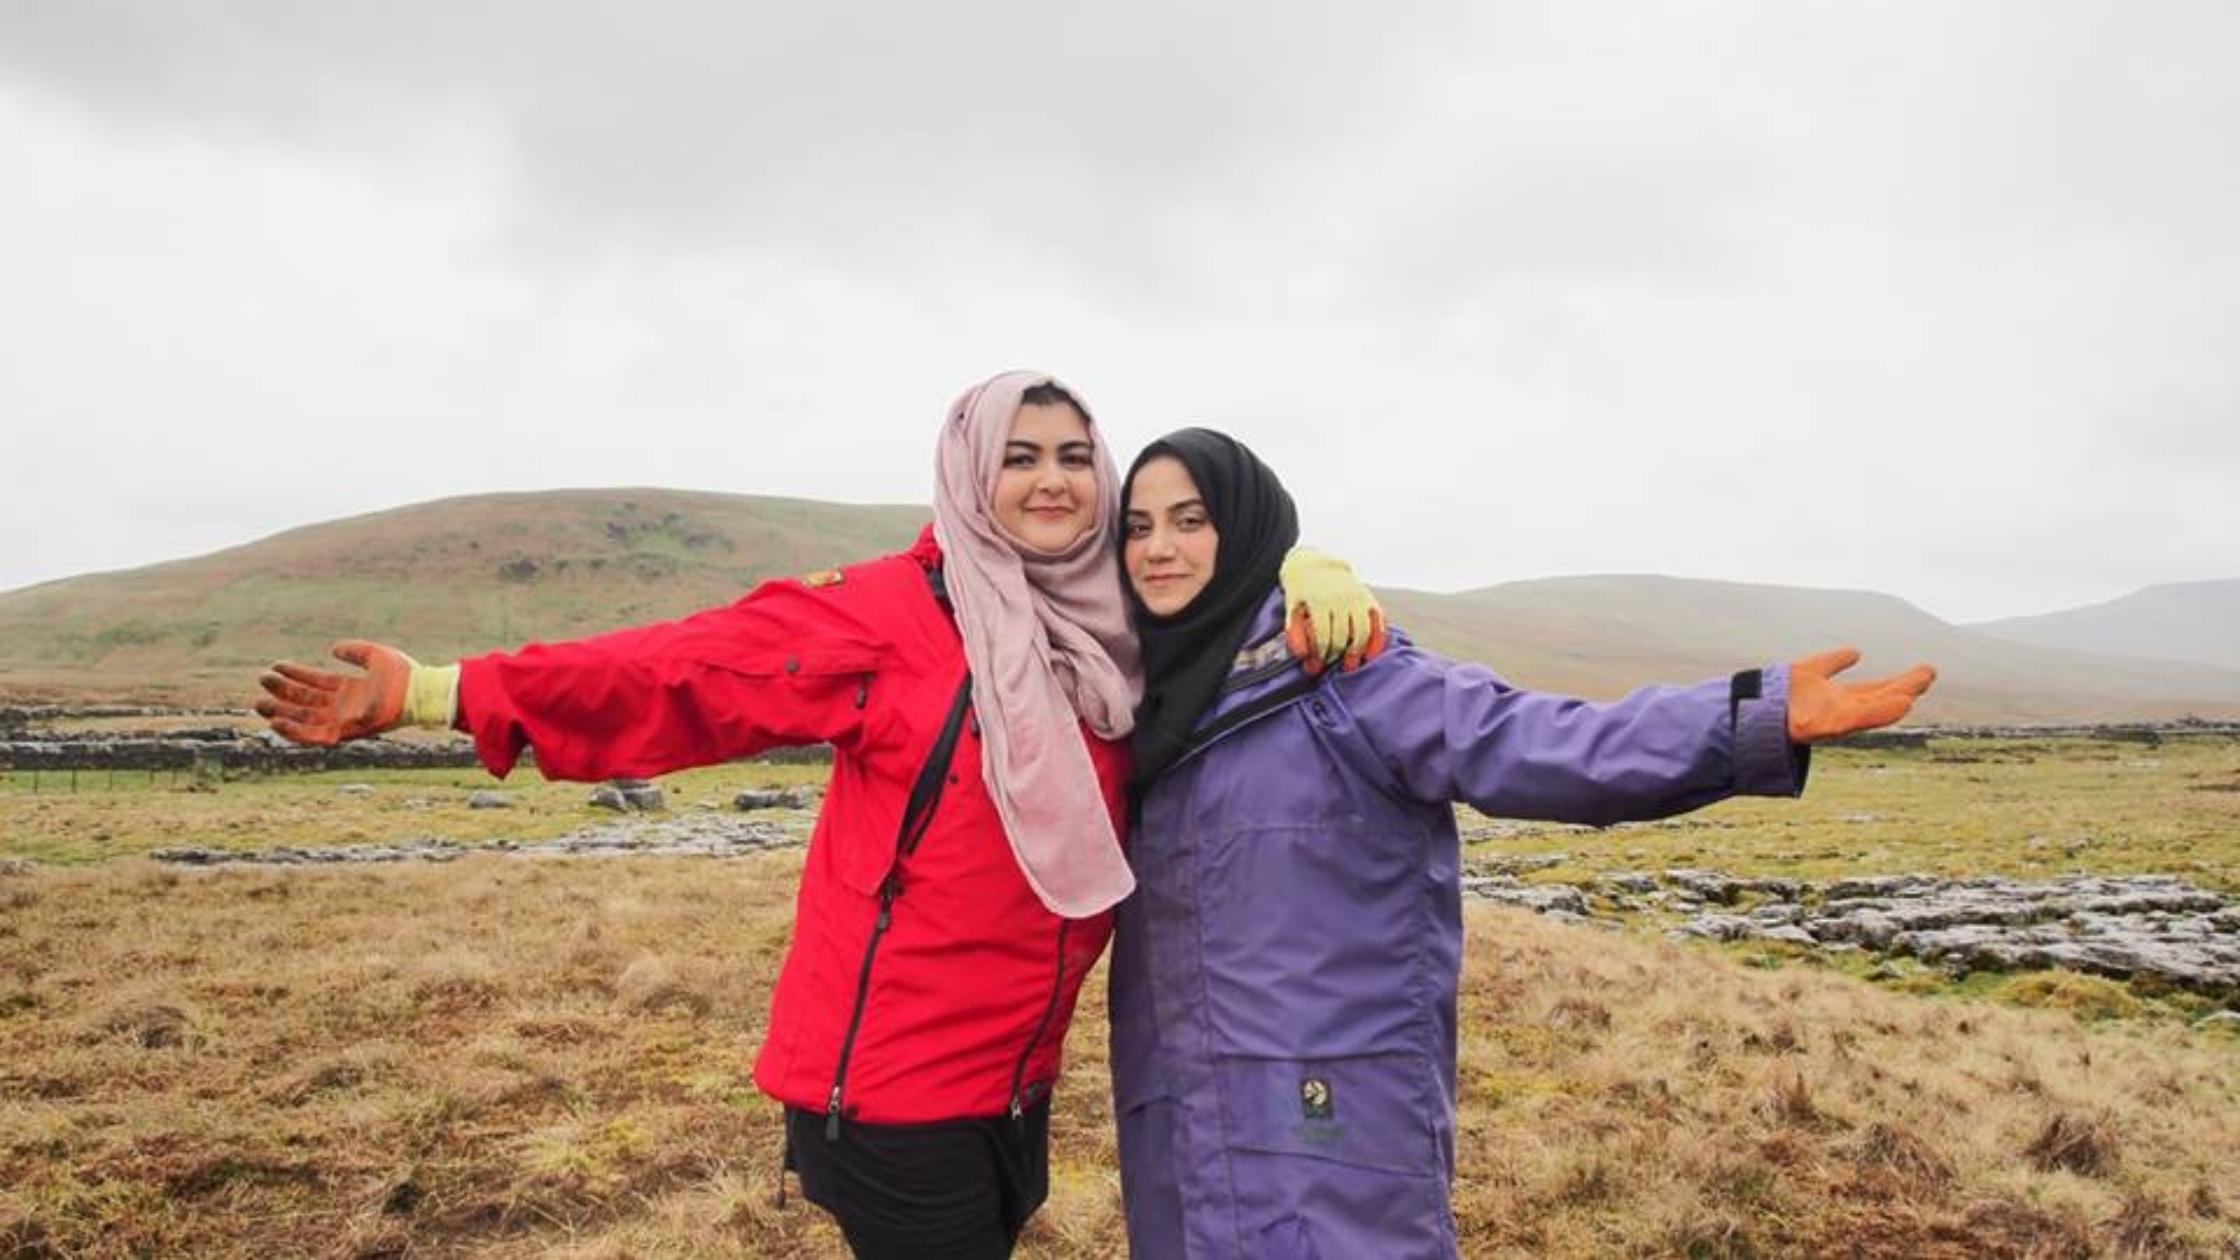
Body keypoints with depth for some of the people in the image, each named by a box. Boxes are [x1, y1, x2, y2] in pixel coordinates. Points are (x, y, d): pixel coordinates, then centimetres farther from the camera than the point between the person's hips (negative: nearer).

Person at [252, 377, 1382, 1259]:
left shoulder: (1126, 635, 3)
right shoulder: (894, 615, -15)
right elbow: (687, 674, -18)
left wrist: (1310, 573, -7)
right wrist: (444, 693, -23)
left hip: (1016, 1073, 6)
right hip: (897, 1074, -6)